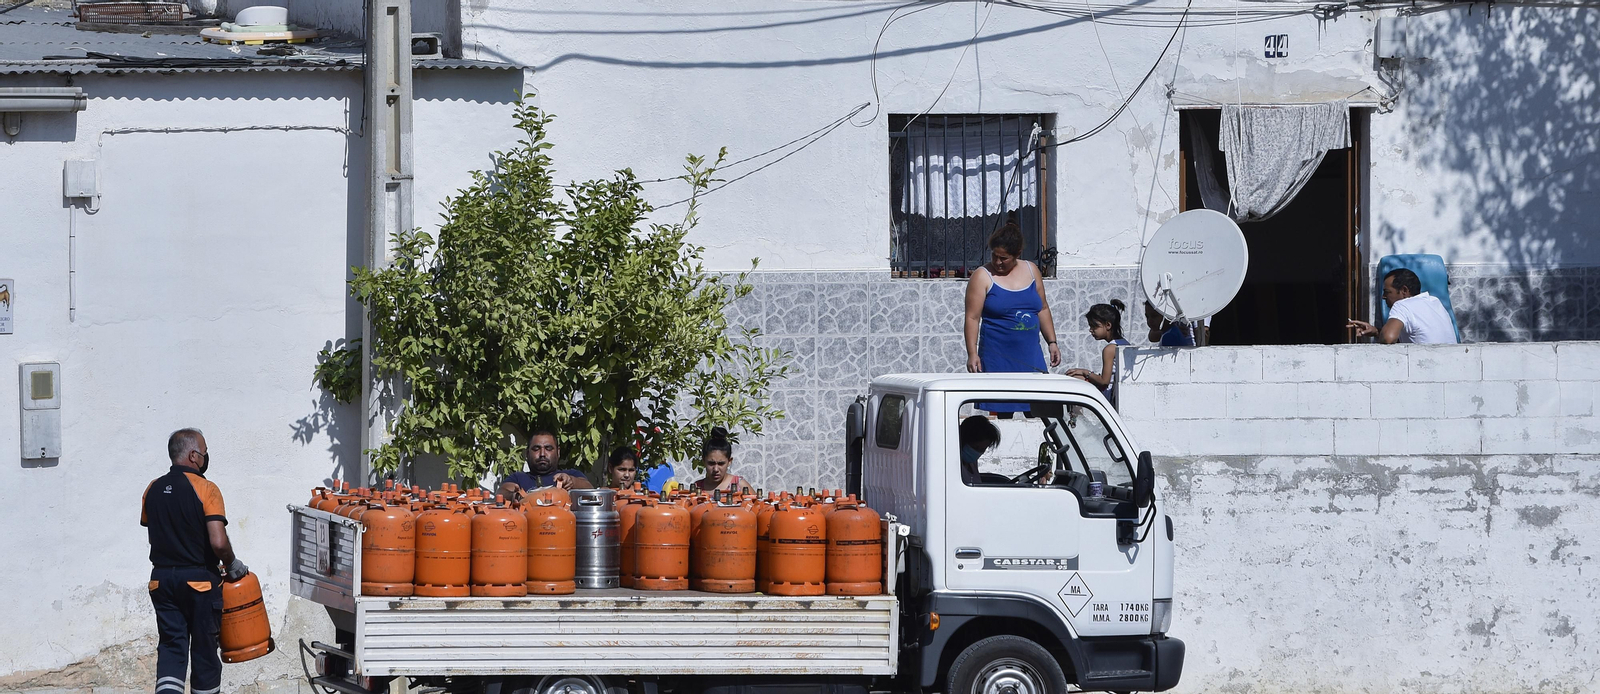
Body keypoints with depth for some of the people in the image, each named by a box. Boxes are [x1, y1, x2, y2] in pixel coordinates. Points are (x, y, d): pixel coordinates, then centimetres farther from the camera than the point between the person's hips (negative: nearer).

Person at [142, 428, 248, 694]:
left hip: (161, 579, 5)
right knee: (204, 648, 9)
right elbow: (218, 542, -22)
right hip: (199, 580, -4)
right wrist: (232, 564, -3)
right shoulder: (205, 489, -14)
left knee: (171, 645, 3)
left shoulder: (153, 490, 4)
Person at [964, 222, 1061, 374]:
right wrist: (972, 354, -17)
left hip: (1030, 355, 4)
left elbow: (1043, 309, 19)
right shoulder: (982, 277, -3)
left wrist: (1052, 342, 14)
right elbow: (972, 318, -8)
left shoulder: (1031, 270, 10)